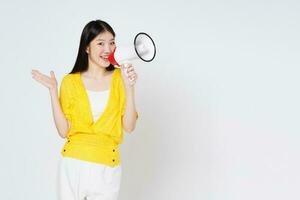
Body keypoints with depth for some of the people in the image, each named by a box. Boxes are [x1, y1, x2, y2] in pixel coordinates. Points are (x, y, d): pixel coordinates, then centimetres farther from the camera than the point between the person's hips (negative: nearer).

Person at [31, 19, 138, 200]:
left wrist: (129, 87, -15)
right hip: (73, 164, 0)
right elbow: (64, 130, -4)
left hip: (107, 168, 0)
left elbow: (129, 127, -6)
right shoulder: (70, 81, 2)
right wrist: (53, 90, -8)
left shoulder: (120, 77, 1)